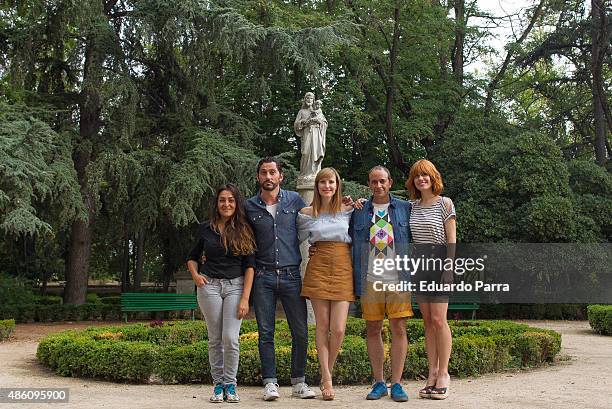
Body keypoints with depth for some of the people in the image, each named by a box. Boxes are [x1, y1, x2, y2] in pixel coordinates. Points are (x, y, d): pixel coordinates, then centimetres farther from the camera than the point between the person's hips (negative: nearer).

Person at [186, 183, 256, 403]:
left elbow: (249, 266, 0)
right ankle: (218, 384, 14)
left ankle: (230, 385, 5)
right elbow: (192, 257, 18)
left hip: (235, 286, -1)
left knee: (231, 337, -9)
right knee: (215, 339, 4)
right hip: (209, 286, 1)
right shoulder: (206, 228, 6)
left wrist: (245, 298, -7)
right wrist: (195, 275, -3)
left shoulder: (244, 231, 3)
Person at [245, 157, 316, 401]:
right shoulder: (249, 206, 6)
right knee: (265, 333, 2)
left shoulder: (294, 200, 7)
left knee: (300, 332, 2)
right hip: (263, 277, 0)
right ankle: (270, 383, 10)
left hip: (291, 275, 0)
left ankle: (299, 381, 15)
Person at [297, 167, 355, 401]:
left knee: (338, 329, -5)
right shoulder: (306, 213, 7)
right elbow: (298, 239, 20)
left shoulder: (349, 210, 7)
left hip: (343, 268, 0)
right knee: (322, 326, 0)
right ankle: (326, 379, 8)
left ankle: (326, 375, 14)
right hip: (318, 267, 0)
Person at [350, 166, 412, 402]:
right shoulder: (358, 211, 10)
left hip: (398, 279, -1)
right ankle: (379, 383, 15)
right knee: (373, 330, 5)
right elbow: (351, 245, 11)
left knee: (399, 329, -3)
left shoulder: (405, 209, 8)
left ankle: (396, 384, 5)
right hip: (370, 280, 1)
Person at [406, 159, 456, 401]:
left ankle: (443, 373, -2)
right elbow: (411, 238, 16)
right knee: (427, 321, 5)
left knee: (438, 319, -9)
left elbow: (451, 239, -4)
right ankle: (432, 372, 9)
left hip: (439, 261, -4)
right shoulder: (413, 206, 11)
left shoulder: (445, 204, -1)